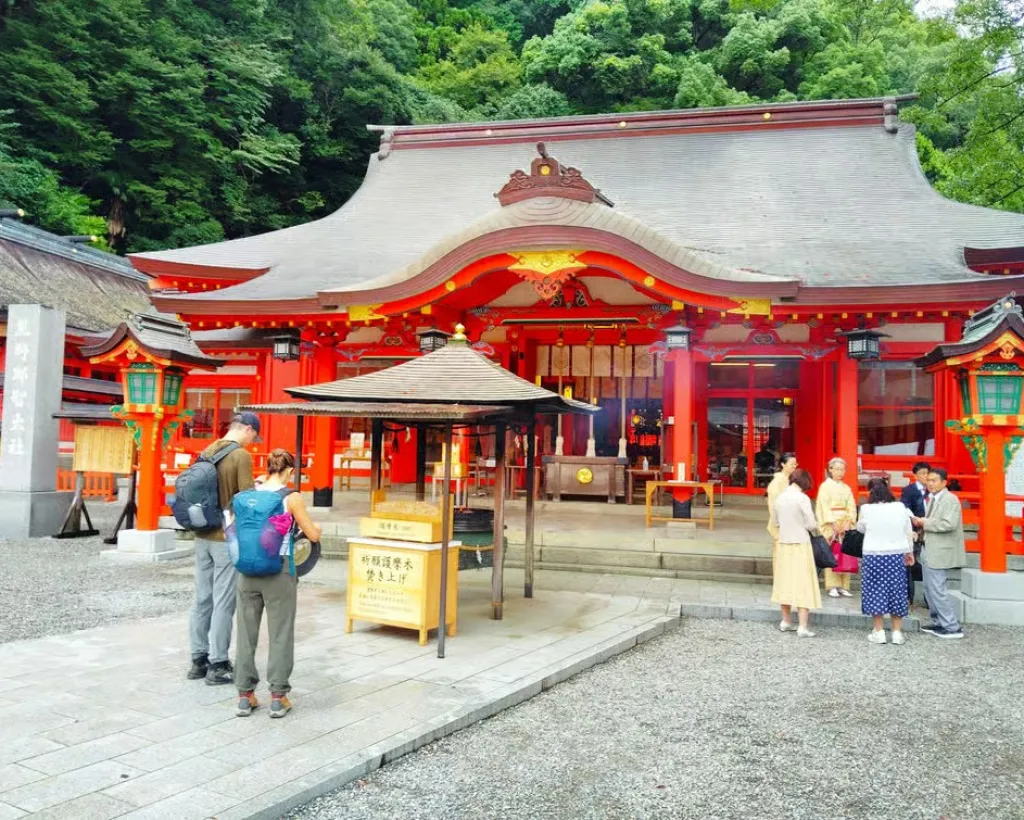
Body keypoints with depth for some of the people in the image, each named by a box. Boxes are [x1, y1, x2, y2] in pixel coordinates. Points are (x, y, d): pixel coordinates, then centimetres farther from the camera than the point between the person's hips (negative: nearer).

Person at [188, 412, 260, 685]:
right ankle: (218, 665, 6)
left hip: (203, 536, 7)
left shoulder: (208, 451, 8)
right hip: (228, 538, -7)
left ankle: (199, 659, 20)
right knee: (223, 603, 0)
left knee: (202, 599, 12)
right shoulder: (241, 456, -14)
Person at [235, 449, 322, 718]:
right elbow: (313, 535, -2)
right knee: (280, 634, 6)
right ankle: (278, 696, 10)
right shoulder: (291, 497, -8)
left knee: (246, 632, 12)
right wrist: (316, 527, 20)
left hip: (248, 571, 4)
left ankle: (245, 695, 19)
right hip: (278, 571, -4)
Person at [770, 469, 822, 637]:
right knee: (803, 584, -1)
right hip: (800, 545, -5)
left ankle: (786, 621, 23)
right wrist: (815, 533, 8)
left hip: (783, 545, 5)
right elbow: (811, 524, -11)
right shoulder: (802, 498, -13)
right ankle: (803, 627, -3)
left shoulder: (779, 498, 3)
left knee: (785, 582, 14)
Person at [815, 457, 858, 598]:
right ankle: (832, 587, -5)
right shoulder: (825, 486, 1)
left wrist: (848, 522, -8)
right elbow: (824, 506, -8)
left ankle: (843, 586, 5)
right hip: (831, 525, -4)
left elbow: (852, 507, 8)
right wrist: (833, 523, -15)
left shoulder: (846, 488, 14)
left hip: (845, 525, 4)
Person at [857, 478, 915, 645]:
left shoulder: (867, 509, -10)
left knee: (876, 592, 6)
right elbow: (909, 532, 7)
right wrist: (909, 552, 19)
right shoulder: (900, 507, -3)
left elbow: (860, 528, 8)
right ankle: (897, 632, 14)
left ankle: (879, 632, 9)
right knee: (896, 592, 10)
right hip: (896, 556, 2)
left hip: (874, 556, -2)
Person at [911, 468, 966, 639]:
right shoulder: (932, 499, 13)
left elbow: (949, 524, -26)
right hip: (930, 550, 9)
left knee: (937, 590, -7)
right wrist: (921, 522, 2)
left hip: (939, 552, -9)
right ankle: (939, 623, 24)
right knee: (930, 589, 14)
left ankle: (953, 628, 1)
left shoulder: (950, 499, -14)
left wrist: (926, 523, -16)